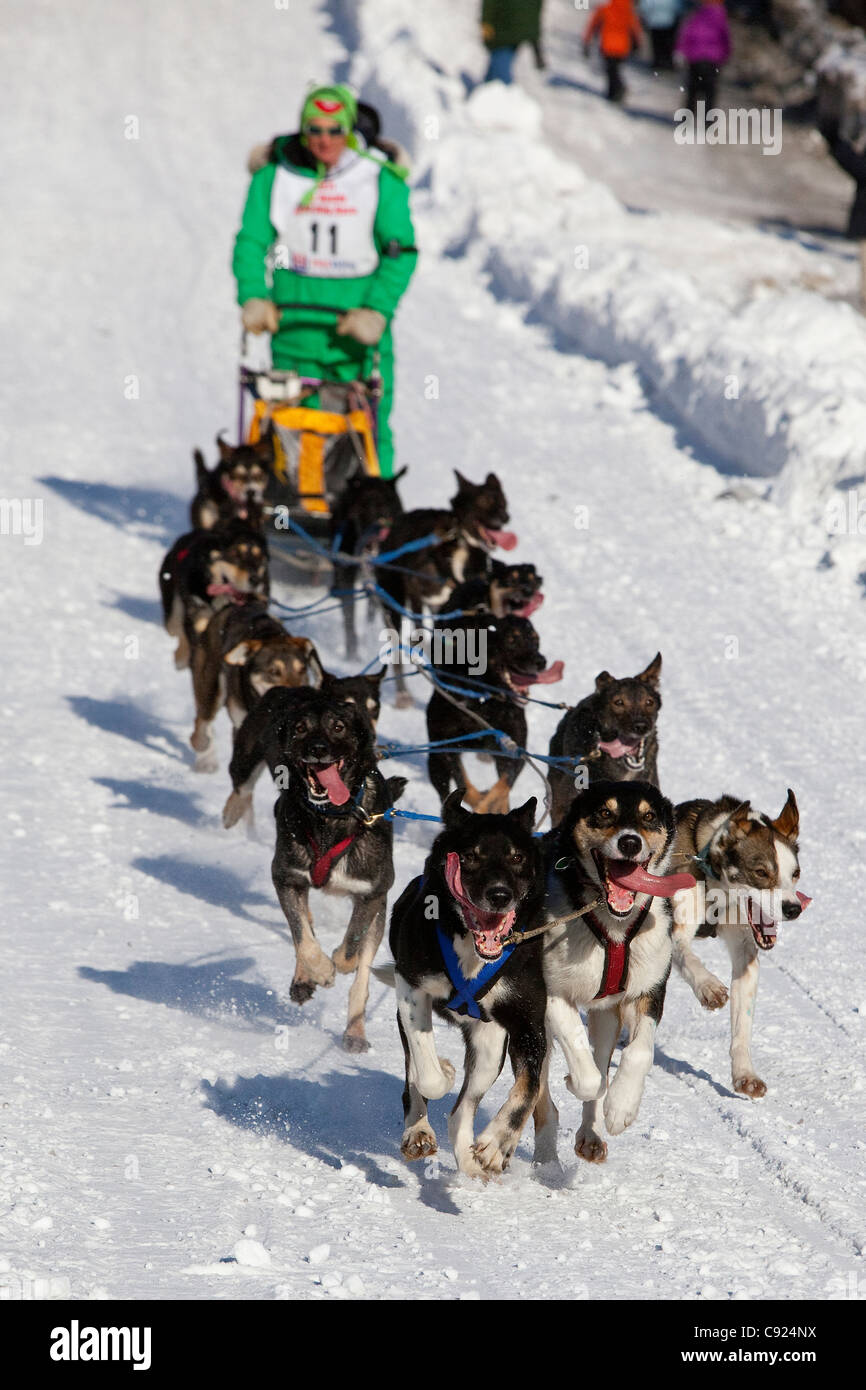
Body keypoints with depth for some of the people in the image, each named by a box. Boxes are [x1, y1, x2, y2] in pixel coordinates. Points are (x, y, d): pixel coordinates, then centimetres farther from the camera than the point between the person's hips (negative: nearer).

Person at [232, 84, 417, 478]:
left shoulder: (381, 178, -1)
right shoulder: (275, 175, 3)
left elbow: (401, 252, -4)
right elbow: (251, 242, 5)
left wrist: (377, 309, -17)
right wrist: (253, 297, -11)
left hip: (357, 322, -1)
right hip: (294, 321, 1)